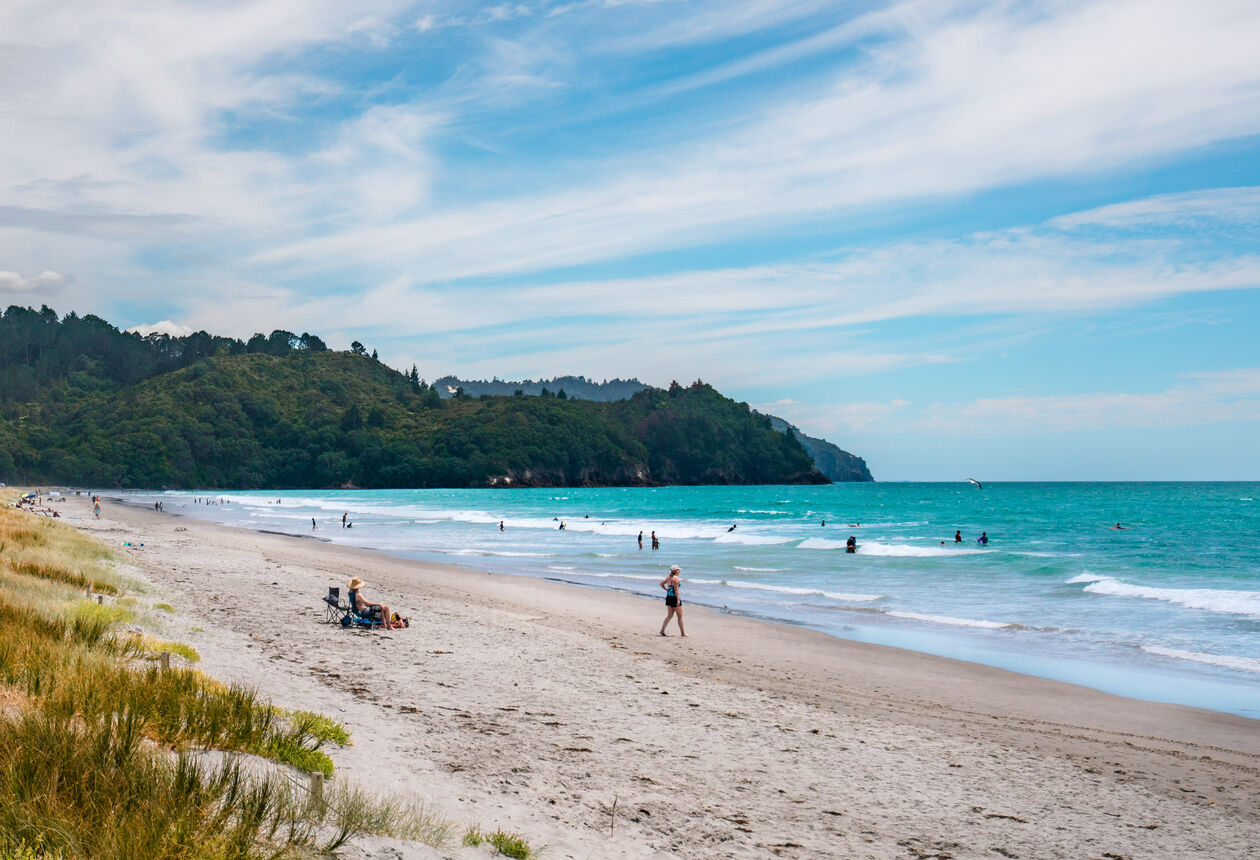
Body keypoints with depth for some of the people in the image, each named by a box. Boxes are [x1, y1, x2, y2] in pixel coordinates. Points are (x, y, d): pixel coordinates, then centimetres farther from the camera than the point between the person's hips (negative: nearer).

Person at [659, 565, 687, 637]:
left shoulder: (668, 577, 9)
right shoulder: (676, 578, -15)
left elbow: (661, 584, 13)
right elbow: (676, 590, -20)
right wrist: (678, 600, -20)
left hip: (668, 597, 8)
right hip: (674, 598, -8)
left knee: (669, 615, 12)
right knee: (680, 616, 4)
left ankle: (662, 630, 4)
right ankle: (682, 633, 10)